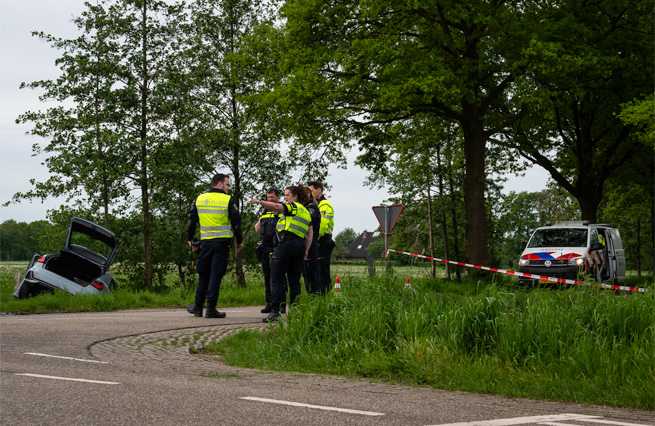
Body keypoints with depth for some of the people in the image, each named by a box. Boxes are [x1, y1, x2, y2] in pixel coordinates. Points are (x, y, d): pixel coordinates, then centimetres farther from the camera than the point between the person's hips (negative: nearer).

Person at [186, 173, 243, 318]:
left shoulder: (199, 199, 9)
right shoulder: (228, 200, -3)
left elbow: (192, 220, 11)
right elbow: (236, 222, -4)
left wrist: (190, 239, 20)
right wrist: (239, 241, 6)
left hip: (205, 241, 4)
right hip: (222, 242, -3)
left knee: (203, 274, 13)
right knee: (216, 274, -2)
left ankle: (197, 307, 16)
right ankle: (211, 309, -4)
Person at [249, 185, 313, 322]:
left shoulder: (293, 206, 1)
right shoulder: (306, 212, 24)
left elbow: (276, 207, -18)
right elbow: (310, 234, 19)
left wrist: (259, 202, -21)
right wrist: (306, 251, 17)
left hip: (286, 243, -8)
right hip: (300, 245, 8)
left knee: (277, 278, -9)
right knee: (294, 280, 12)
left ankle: (275, 311, -17)